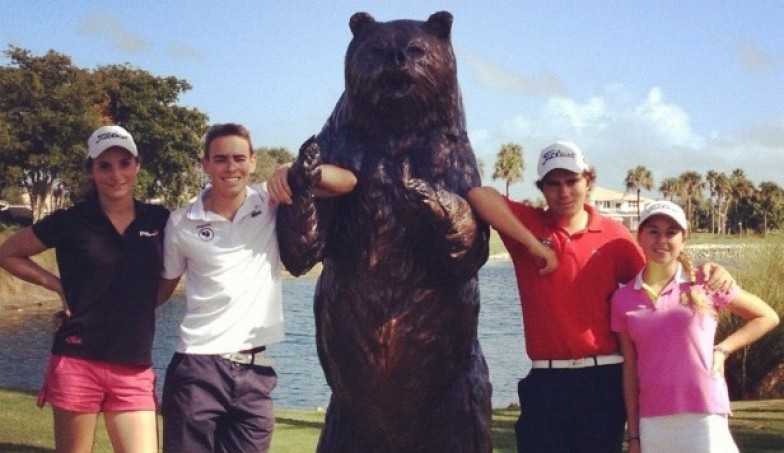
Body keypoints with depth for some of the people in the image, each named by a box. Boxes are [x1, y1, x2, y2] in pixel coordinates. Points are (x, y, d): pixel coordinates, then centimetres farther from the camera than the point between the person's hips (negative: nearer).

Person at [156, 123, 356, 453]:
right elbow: (163, 287, 12)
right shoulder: (181, 222, 1)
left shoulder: (272, 203, 2)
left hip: (256, 370, 2)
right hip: (197, 367, -1)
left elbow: (347, 182, -5)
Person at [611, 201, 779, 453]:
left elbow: (767, 317, 10)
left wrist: (722, 350, -2)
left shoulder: (705, 283, 0)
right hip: (651, 423, 3)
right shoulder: (623, 299, 5)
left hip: (704, 418, -2)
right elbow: (630, 369, 7)